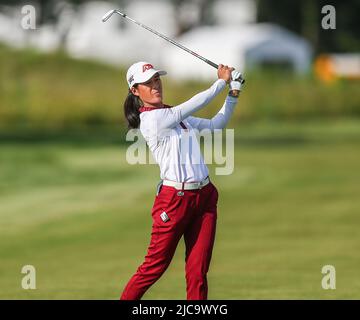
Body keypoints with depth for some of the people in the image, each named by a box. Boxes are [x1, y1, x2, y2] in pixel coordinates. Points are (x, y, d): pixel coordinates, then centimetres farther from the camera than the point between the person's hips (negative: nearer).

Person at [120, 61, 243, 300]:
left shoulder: (178, 117, 15)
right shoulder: (150, 119, -11)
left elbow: (216, 124, 20)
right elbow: (195, 105, -12)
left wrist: (234, 92, 9)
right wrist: (222, 81, -2)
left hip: (205, 197, 7)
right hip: (175, 198, -7)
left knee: (198, 271, 2)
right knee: (154, 267, -1)